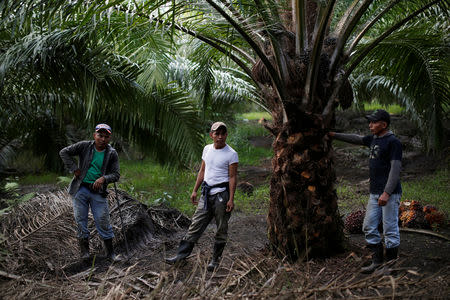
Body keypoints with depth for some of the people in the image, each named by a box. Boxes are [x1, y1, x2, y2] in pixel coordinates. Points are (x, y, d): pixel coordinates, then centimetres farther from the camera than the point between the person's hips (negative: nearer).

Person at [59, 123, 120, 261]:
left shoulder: (112, 154, -1)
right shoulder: (84, 146, -4)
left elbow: (116, 174, 0)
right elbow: (64, 152, -1)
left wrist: (103, 178, -19)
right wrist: (74, 169, -7)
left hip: (98, 192, 0)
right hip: (80, 189, 0)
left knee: (103, 222, 1)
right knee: (80, 220, 5)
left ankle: (110, 251, 13)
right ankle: (84, 249, 20)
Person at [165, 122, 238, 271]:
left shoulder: (231, 154, -8)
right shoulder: (207, 149, 10)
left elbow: (233, 177, -9)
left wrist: (231, 199, -15)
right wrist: (195, 190, 14)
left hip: (222, 193, -5)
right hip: (207, 193, 5)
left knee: (221, 229, 5)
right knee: (196, 225, 6)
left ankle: (215, 260, 16)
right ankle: (181, 254, 8)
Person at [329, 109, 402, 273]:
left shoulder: (393, 142, -11)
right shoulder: (374, 139, 13)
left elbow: (395, 169, -17)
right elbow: (355, 139, 29)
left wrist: (387, 193, -23)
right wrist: (334, 135, 30)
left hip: (390, 194, -9)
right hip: (375, 193, 9)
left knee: (390, 229, -3)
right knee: (369, 227, 9)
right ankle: (377, 261, 18)